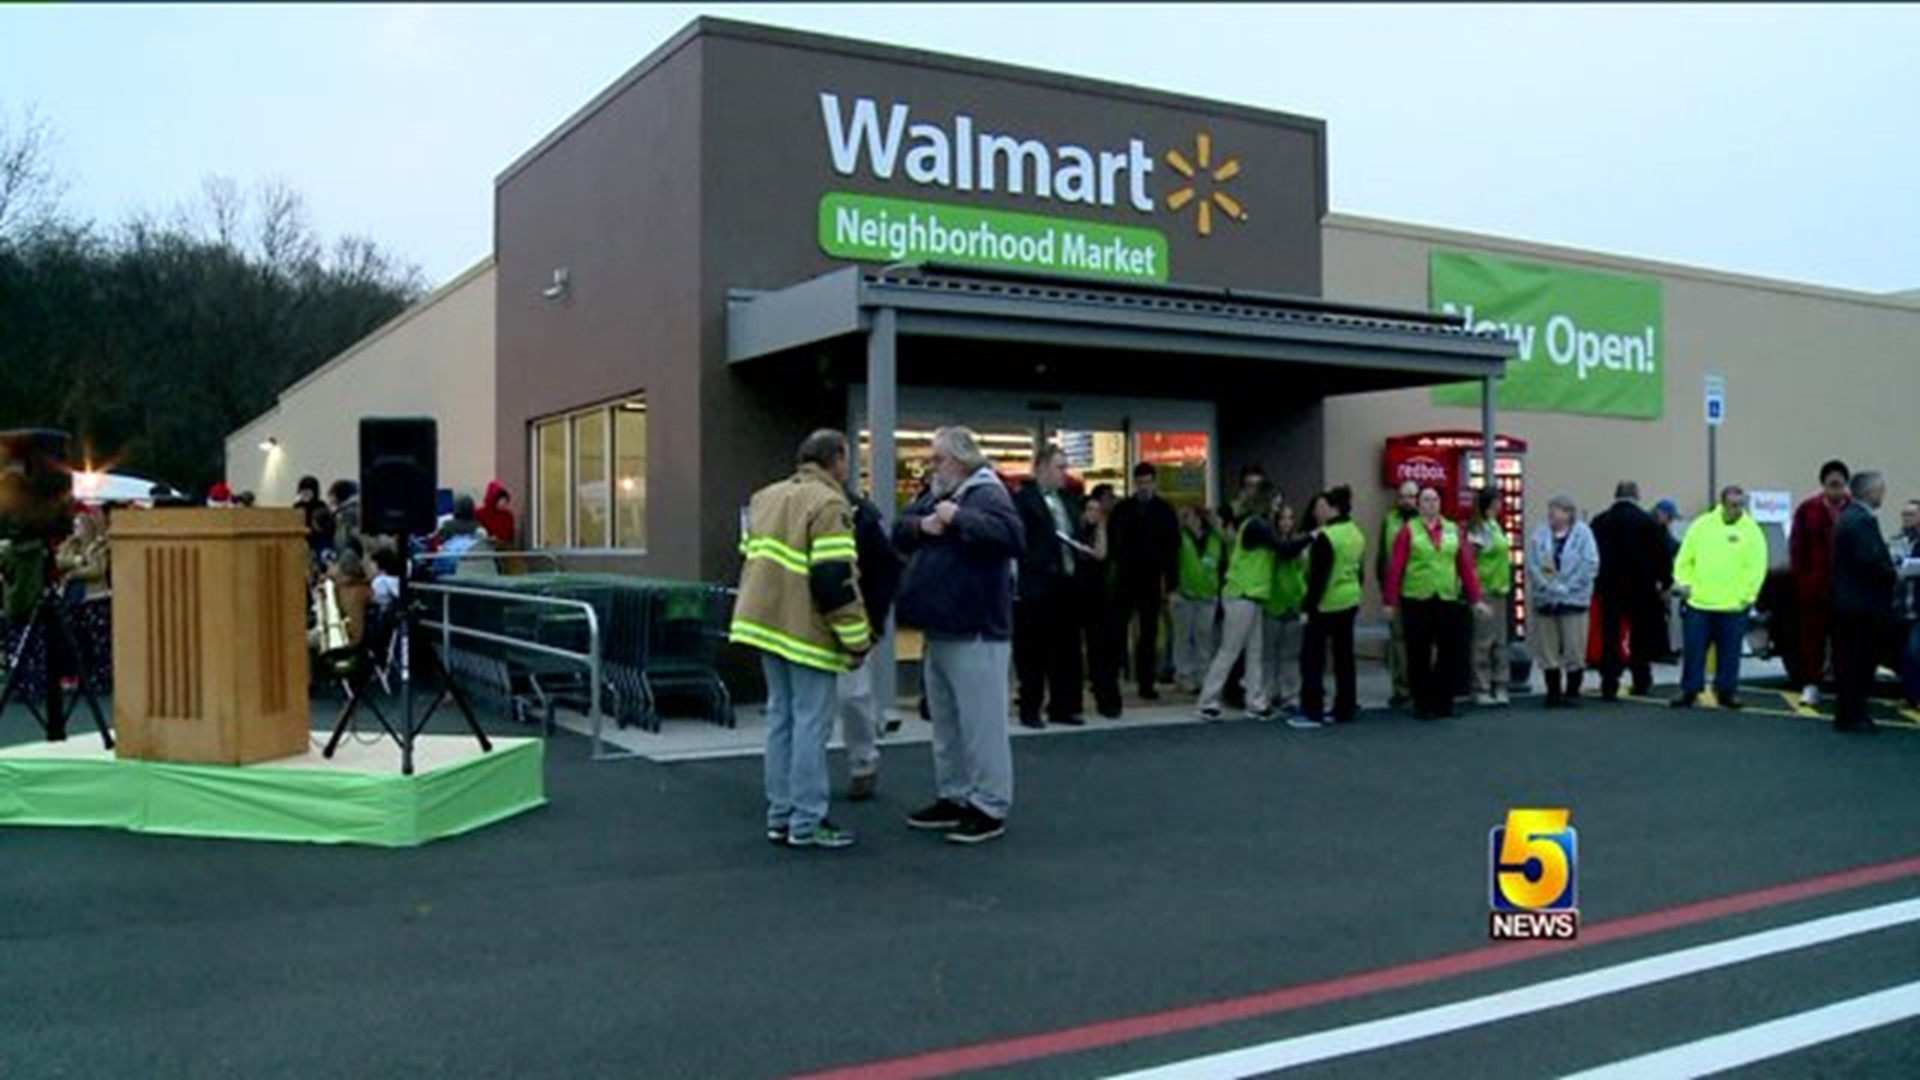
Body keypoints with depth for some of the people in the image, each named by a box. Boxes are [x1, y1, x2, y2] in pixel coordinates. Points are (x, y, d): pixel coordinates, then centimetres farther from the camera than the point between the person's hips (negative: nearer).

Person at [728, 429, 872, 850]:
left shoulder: (765, 497, 13)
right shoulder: (828, 505, -14)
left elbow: (751, 560, 19)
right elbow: (835, 581, -19)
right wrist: (857, 639, -13)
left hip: (765, 623, 9)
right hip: (807, 631, -8)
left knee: (781, 718, 14)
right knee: (811, 725, -2)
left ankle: (780, 816, 19)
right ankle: (806, 824, 1)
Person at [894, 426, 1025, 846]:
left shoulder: (987, 494, -12)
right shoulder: (935, 495, 16)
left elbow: (1012, 535, -28)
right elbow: (899, 532, 15)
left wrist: (958, 519, -24)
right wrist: (922, 525, -6)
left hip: (976, 632, -10)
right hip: (940, 629, 10)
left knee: (981, 724, -4)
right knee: (946, 724, 17)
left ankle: (990, 808, 4)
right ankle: (954, 797, 28)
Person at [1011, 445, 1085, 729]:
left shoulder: (1067, 500, 17)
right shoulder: (1022, 499, -7)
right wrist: (1018, 582, -18)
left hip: (1066, 585, 7)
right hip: (1036, 587, -7)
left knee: (1066, 650, 10)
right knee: (1033, 652, 0)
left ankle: (1063, 707, 19)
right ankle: (1030, 710, 8)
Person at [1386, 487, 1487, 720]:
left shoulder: (1453, 530, 10)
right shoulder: (1409, 530, 1)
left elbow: (1466, 565, 8)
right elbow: (1395, 567, -3)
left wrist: (1475, 598, 5)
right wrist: (1391, 601, -6)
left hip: (1448, 600, 3)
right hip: (1416, 601, -3)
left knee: (1449, 653, 6)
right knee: (1419, 656, 3)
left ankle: (1444, 701, 18)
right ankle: (1422, 703, 12)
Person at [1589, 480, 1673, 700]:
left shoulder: (1599, 522, 2)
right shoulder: (1647, 521, -6)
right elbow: (1662, 554, -6)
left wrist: (1595, 583, 11)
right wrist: (1664, 581, 4)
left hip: (1609, 588, 1)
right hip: (1641, 588, -1)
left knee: (1609, 638, 2)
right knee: (1641, 638, 13)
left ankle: (1609, 686, -5)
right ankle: (1641, 684, 18)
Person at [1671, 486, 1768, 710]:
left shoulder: (1752, 531, -1)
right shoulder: (1701, 525, 3)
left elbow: (1756, 568, -5)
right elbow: (1685, 559, 8)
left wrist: (1745, 595, -11)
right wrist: (1684, 583, -2)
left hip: (1733, 606, -1)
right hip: (1699, 602, 1)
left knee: (1730, 651, 7)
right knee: (1694, 649, 5)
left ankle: (1726, 691, 19)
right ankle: (1689, 690, 14)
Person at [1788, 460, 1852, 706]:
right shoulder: (1808, 510, -2)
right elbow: (1796, 546, -1)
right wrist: (1799, 577, -5)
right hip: (1814, 584, 0)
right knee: (1812, 635, 5)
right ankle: (1810, 684, 14)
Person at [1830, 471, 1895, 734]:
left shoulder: (1848, 516, 14)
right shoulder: (1864, 520, -18)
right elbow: (1871, 560, -26)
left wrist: (1888, 567, 10)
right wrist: (1893, 575, -10)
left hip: (1847, 601, 10)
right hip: (1863, 604, -10)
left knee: (1849, 660, 14)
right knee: (1861, 661, -3)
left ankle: (1847, 713, 21)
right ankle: (1852, 716, 2)